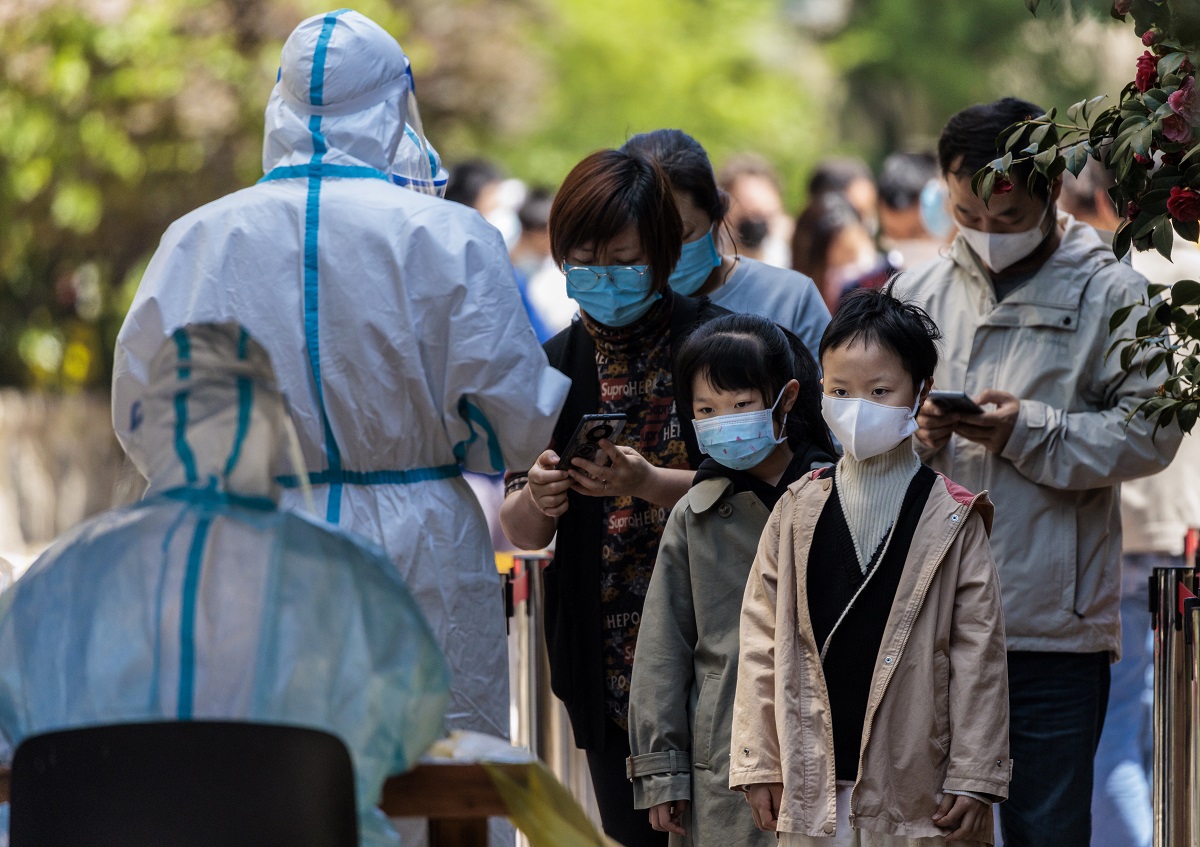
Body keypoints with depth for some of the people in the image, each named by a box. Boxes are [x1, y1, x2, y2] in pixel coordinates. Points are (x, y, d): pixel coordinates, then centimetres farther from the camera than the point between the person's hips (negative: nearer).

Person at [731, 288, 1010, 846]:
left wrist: (973, 778, -5)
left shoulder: (951, 518, 1)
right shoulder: (798, 512, 7)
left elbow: (979, 653, -1)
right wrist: (758, 762, 3)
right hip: (812, 784, 2)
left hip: (915, 790, -2)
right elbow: (762, 638, 8)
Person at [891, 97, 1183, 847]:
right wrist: (913, 433, -8)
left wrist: (1030, 432, -17)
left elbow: (1149, 432, -8)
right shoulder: (920, 292, 14)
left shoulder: (1109, 294, 0)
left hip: (1055, 627, -4)